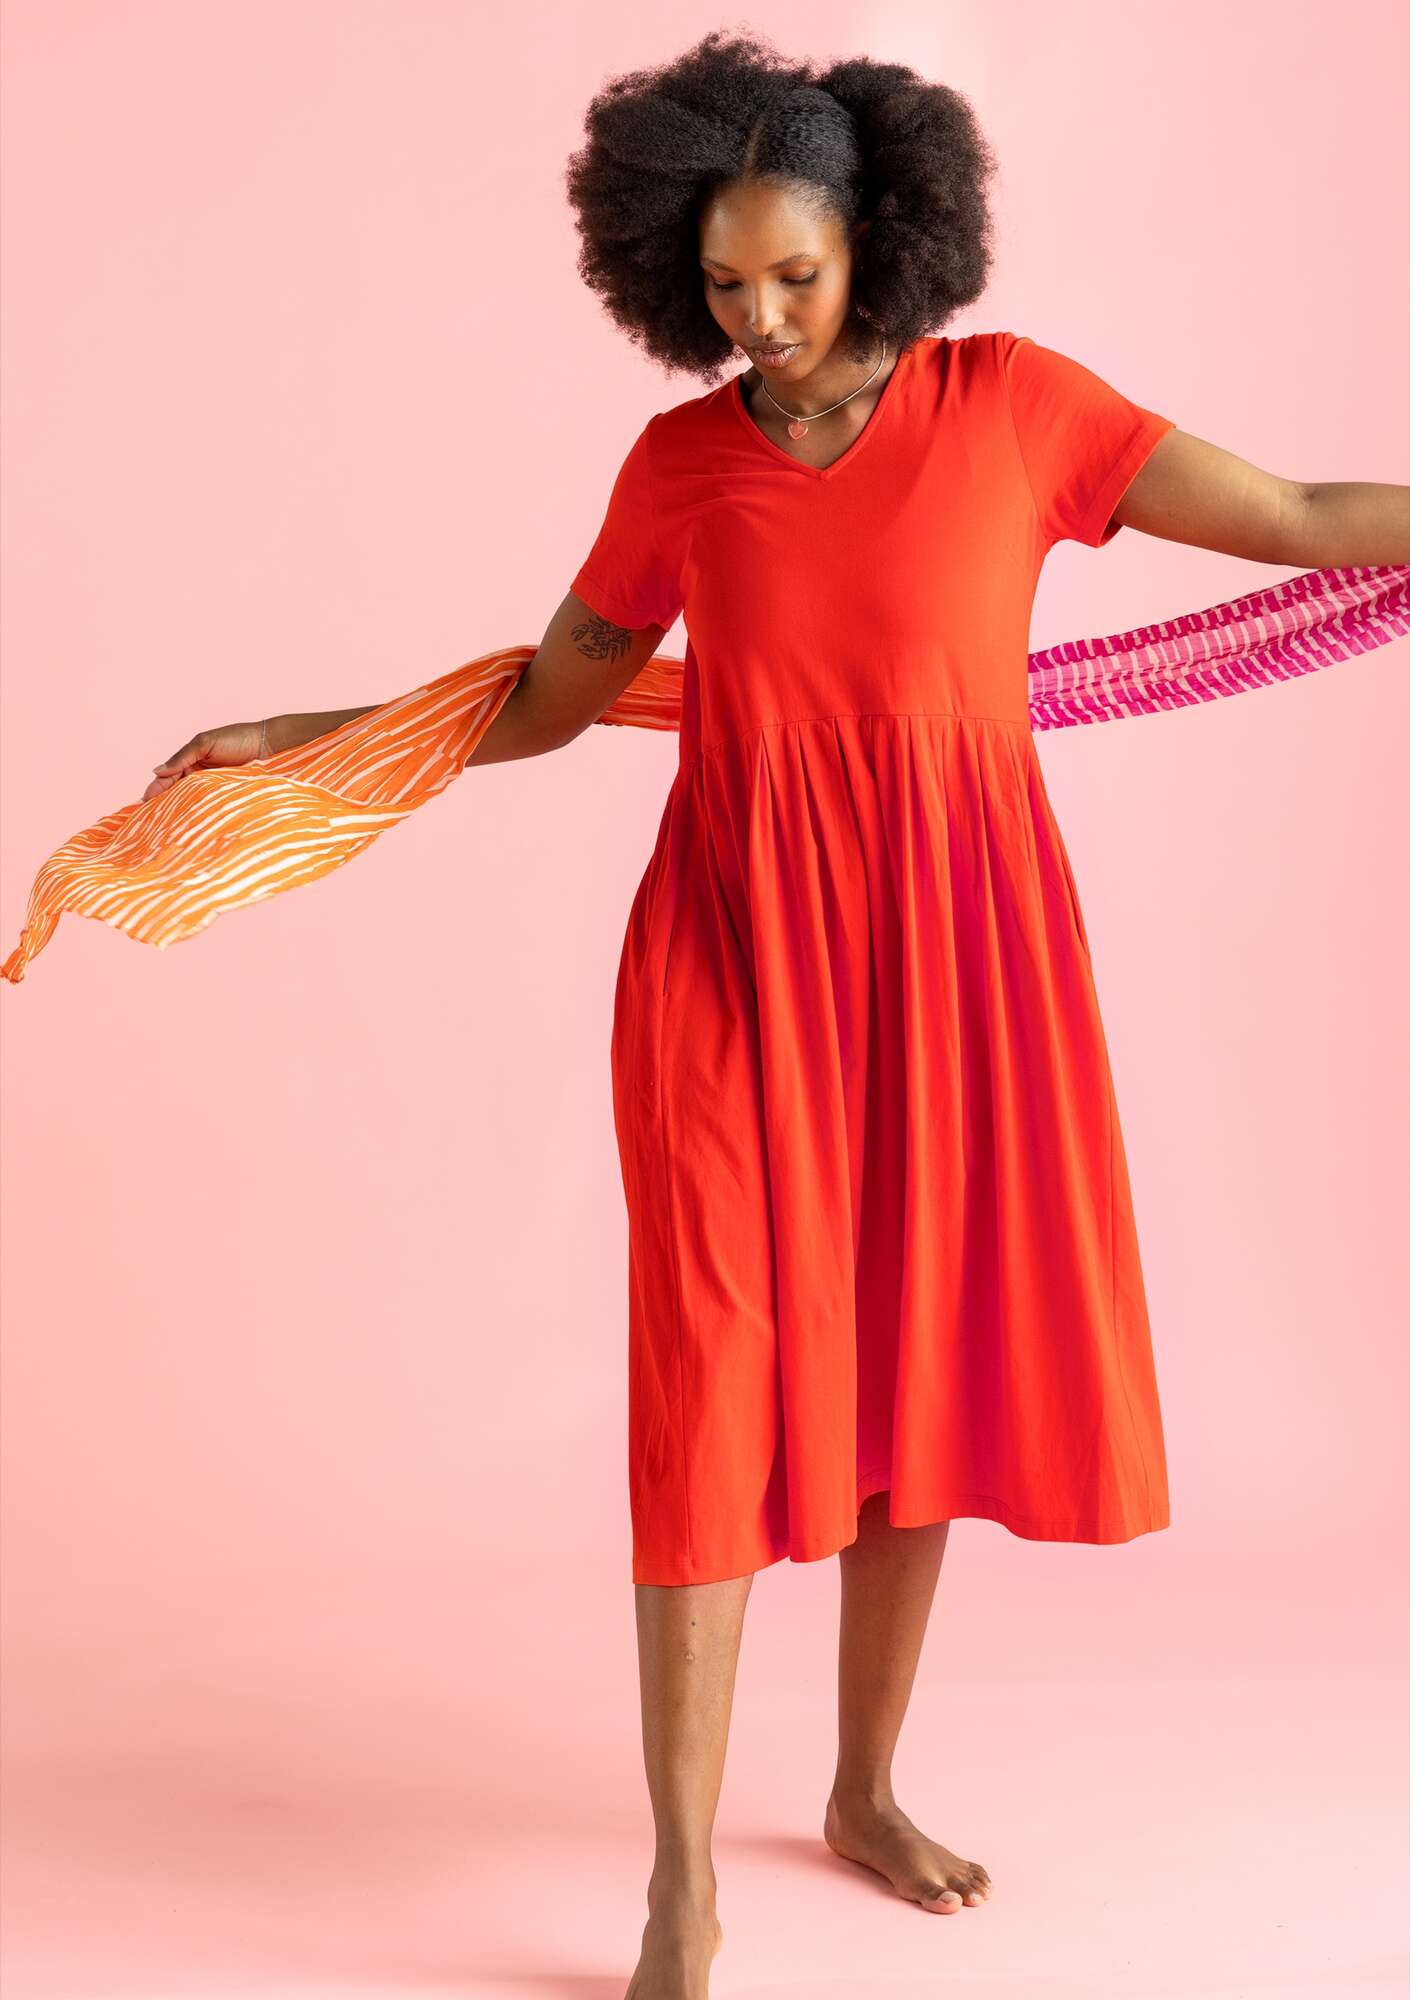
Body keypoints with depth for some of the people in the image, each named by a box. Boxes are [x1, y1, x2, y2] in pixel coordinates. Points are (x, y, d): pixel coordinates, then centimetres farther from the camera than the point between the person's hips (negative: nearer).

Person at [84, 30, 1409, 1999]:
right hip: (739, 954, 0)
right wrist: (299, 737, 7)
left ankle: (866, 1788, 31)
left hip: (951, 952, 1)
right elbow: (543, 700, 12)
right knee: (721, 1388, -3)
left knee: (918, 1368, 10)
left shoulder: (1013, 402, -2)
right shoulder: (680, 461, 2)